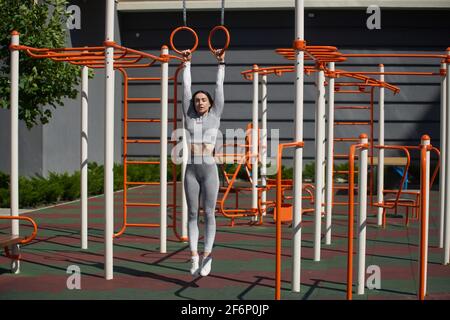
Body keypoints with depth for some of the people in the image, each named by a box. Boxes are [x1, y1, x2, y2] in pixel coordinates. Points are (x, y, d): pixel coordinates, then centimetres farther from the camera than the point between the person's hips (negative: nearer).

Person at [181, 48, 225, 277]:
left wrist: (221, 63, 7)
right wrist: (187, 63, 15)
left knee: (209, 213, 0)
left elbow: (219, 87, 6)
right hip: (191, 170, 2)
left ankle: (207, 256, 5)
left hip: (209, 169, -2)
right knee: (192, 214, 4)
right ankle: (194, 256, 8)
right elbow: (186, 87, 12)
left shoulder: (215, 116, 6)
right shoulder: (189, 117, 10)